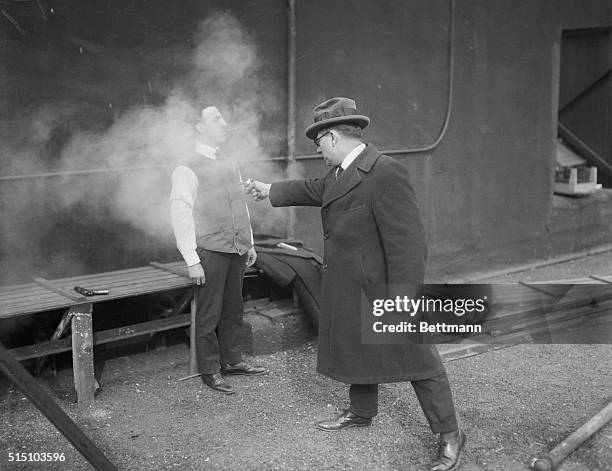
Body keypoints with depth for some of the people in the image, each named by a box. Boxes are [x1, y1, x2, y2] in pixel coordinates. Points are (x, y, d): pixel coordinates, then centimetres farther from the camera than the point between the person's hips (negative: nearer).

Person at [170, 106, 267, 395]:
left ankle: (231, 360, 28)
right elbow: (180, 214, -11)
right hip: (210, 252, -7)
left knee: (233, 309, 15)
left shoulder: (230, 165, 14)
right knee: (208, 314, 2)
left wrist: (249, 244, 19)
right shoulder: (187, 168, -8)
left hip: (236, 251, 7)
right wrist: (191, 260, -15)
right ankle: (210, 370, 13)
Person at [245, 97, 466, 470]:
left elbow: (408, 242, -27)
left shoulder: (386, 173, -25)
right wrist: (271, 190, 40)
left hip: (382, 288, -9)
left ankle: (450, 436, 11)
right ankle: (362, 412, 44)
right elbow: (313, 190, 27)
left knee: (417, 359, 0)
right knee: (358, 350, 24)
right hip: (351, 292, 9)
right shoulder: (342, 173, 5)